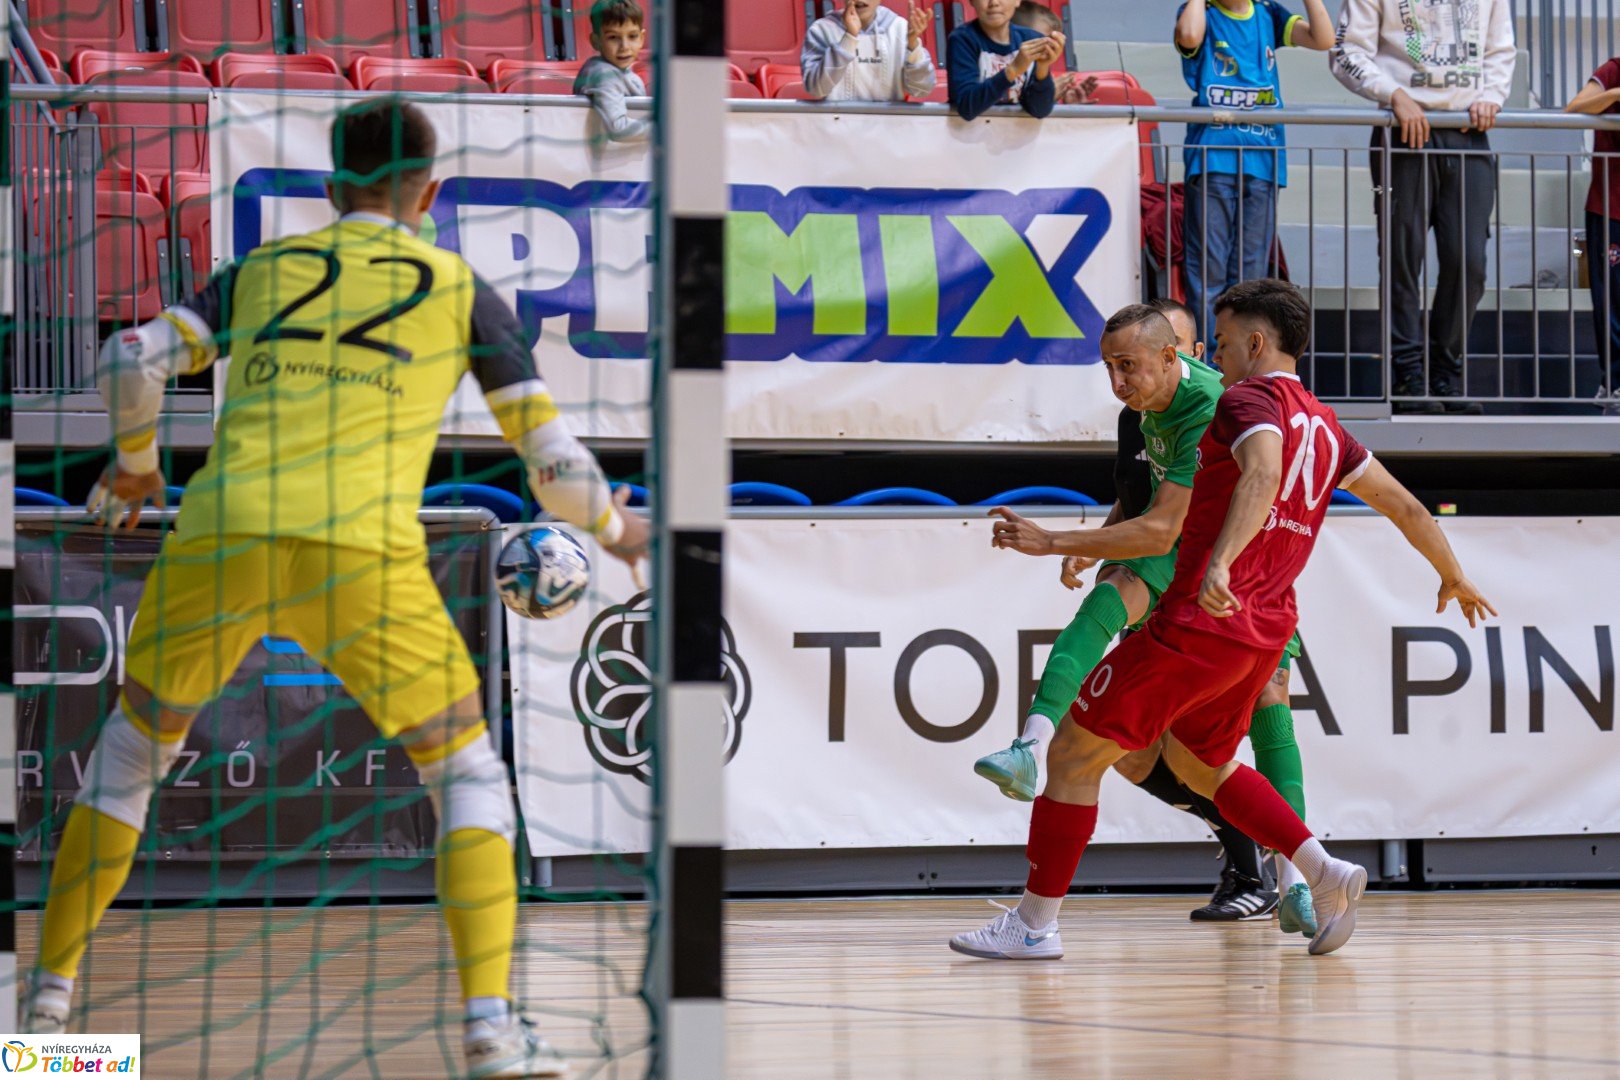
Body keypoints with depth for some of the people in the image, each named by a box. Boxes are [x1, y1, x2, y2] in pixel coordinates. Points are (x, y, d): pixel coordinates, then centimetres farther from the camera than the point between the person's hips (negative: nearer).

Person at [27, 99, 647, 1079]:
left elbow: (133, 364, 8)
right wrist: (615, 528, 33)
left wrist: (135, 463, 27)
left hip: (219, 535, 2)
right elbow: (554, 464, 13)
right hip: (363, 555, -2)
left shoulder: (258, 272, 21)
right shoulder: (462, 291, 17)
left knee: (131, 751, 25)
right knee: (470, 776, 11)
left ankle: (49, 994, 23)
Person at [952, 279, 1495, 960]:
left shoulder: (1250, 400, -7)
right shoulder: (1324, 427, 16)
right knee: (1199, 760, 28)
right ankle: (1324, 873, 12)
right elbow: (1403, 505, 23)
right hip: (1267, 631, 9)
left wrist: (1220, 565, -43)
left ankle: (1035, 924, 1)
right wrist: (1453, 578, 39)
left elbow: (1262, 477, -28)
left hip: (1201, 623, -9)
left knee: (1074, 753, 0)